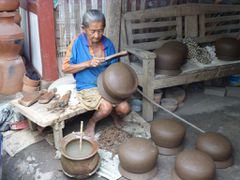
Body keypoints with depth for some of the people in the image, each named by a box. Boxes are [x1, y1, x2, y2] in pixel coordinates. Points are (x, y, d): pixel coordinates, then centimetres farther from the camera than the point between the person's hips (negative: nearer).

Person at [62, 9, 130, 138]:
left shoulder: (107, 44, -4)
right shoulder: (78, 42, -13)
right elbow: (65, 68, -10)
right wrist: (88, 63, -21)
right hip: (87, 87, -3)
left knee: (124, 108, -14)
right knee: (106, 107, -27)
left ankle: (114, 114, 24)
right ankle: (91, 123, 7)